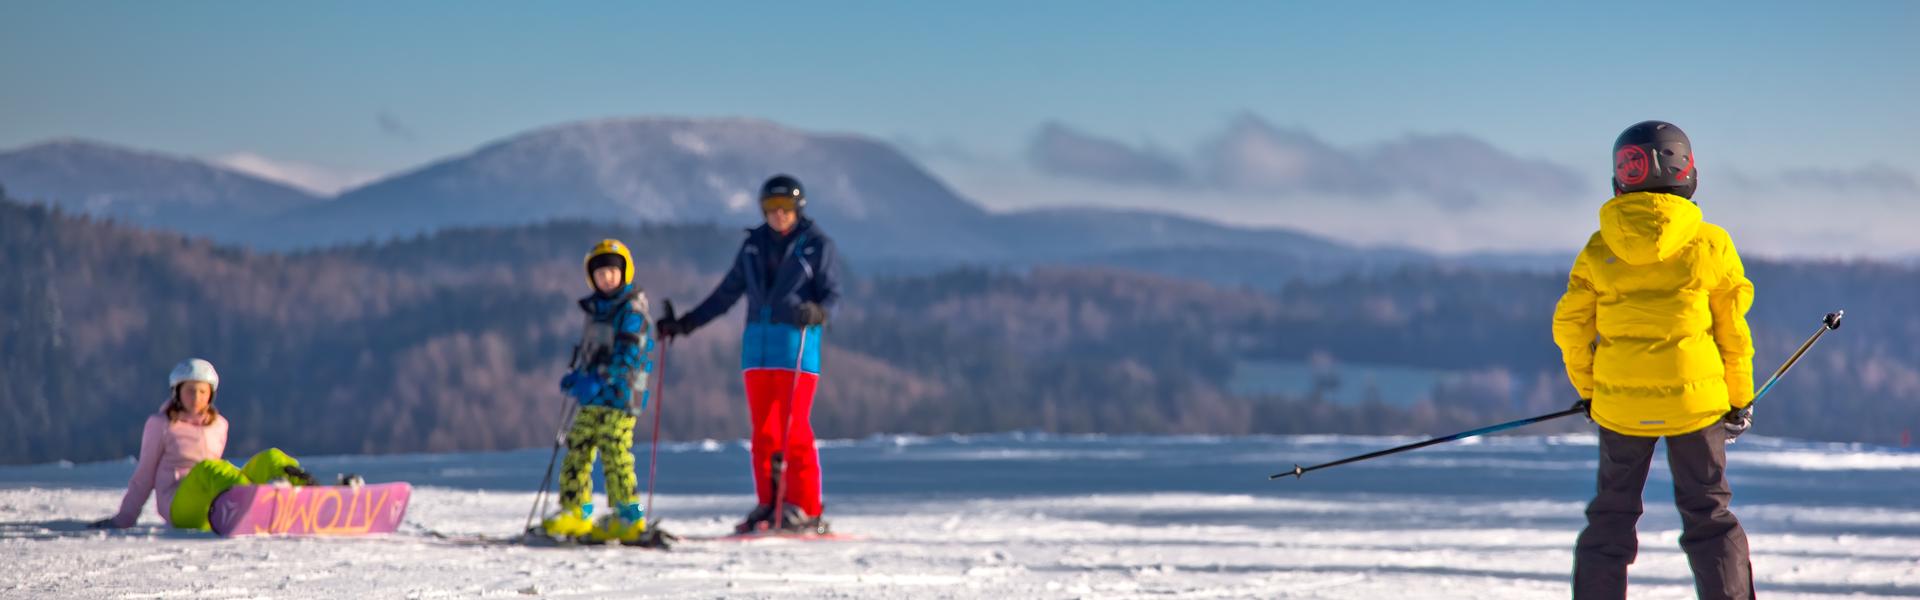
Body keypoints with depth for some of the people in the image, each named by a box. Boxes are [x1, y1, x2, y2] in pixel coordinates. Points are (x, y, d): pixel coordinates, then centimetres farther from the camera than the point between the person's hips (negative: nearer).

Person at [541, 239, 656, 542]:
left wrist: (598, 380, -24)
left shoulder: (632, 309, -7)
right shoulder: (596, 309, 19)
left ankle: (629, 517, -8)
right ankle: (576, 512, 13)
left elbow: (628, 353, -17)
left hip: (619, 395, -9)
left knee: (614, 452, -11)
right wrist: (577, 376, 12)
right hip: (592, 398, 9)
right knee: (577, 449, 7)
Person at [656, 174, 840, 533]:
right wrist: (685, 324, 17)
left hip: (797, 345, -5)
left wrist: (818, 311, -26)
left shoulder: (816, 245, 1)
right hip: (758, 345, 5)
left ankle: (806, 510, -5)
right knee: (763, 431, 3)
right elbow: (727, 293, 19)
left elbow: (833, 292, -3)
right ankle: (770, 506, 7)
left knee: (794, 430, -9)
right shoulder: (754, 244, 13)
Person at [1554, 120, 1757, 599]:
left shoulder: (1599, 250, -2)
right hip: (1695, 398, -1)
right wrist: (1739, 399, 11)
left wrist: (1588, 388, 16)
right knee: (1708, 516, 8)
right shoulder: (1709, 244, -6)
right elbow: (1734, 330, -1)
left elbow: (1570, 327, 1)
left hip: (1620, 404, 1)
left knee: (1611, 516, 13)